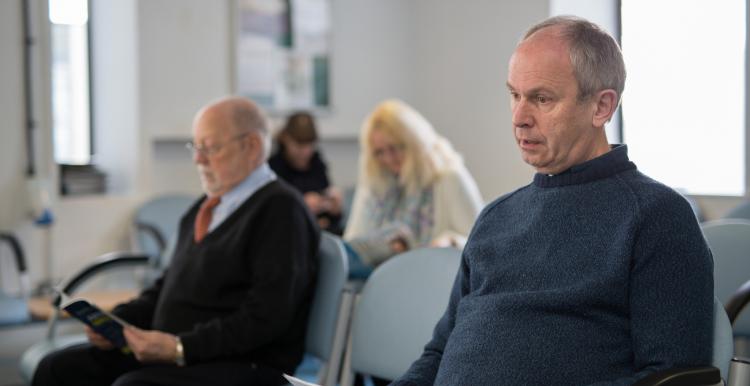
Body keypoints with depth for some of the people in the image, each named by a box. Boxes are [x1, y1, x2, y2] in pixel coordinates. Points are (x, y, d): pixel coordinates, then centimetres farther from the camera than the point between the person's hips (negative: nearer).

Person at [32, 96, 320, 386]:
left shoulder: (281, 210, -11)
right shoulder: (207, 206, 16)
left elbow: (266, 318, -19)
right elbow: (169, 285, 23)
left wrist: (181, 348, -22)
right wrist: (116, 322, 5)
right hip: (171, 350, 9)